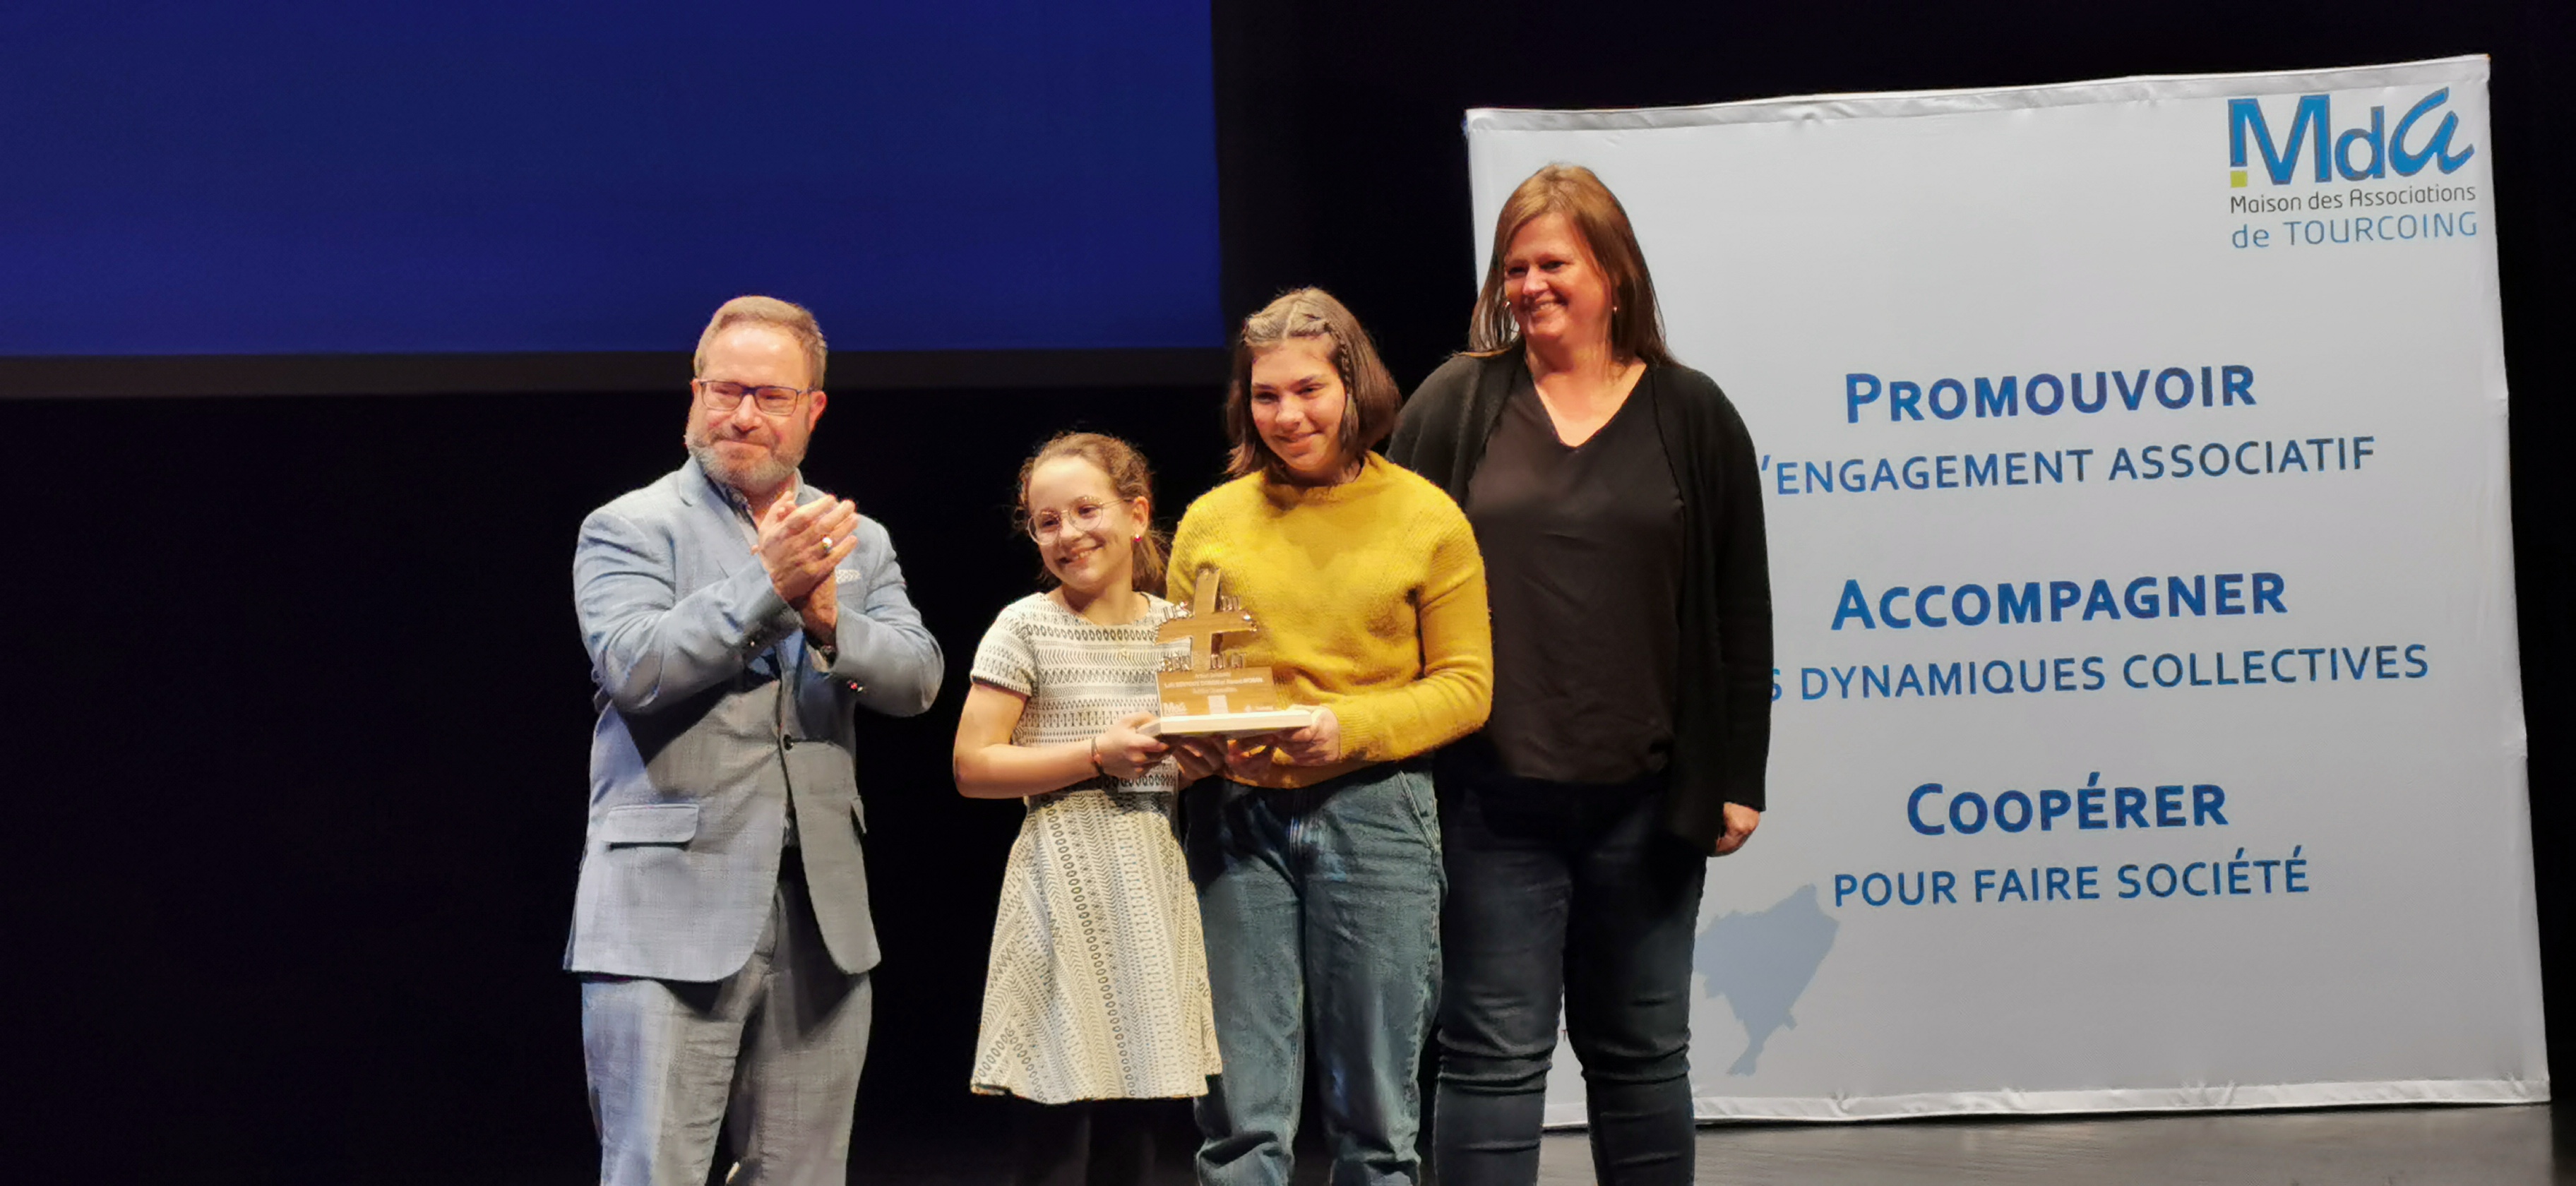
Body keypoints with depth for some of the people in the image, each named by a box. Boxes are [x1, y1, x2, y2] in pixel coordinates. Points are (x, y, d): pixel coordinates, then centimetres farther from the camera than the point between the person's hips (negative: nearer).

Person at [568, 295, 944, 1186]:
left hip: (820, 914, 5)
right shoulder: (629, 527, 2)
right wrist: (766, 586, -20)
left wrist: (832, 623, -17)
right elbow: (631, 669, -14)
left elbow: (916, 680, 2)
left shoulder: (858, 542, 15)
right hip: (670, 911, -4)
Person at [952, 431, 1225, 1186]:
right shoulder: (1027, 628, -3)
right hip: (1066, 878, -5)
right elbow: (973, 768, -8)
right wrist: (1100, 755, -14)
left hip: (1154, 876, 5)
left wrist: (1200, 763, -2)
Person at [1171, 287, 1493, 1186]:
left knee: (1376, 1112, 5)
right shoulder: (1210, 522, 9)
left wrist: (1351, 728, -13)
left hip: (1374, 810, -1)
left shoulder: (1426, 518, 3)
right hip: (1236, 816, 1)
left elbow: (1466, 685, 1)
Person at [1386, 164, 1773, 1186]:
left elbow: (1741, 609, 5)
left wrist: (1738, 777, 1)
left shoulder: (1690, 415, 4)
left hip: (1645, 795, 1)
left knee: (1642, 1051, 13)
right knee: (1494, 1054, 0)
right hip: (1493, 794, -1)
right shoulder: (1457, 404, 3)